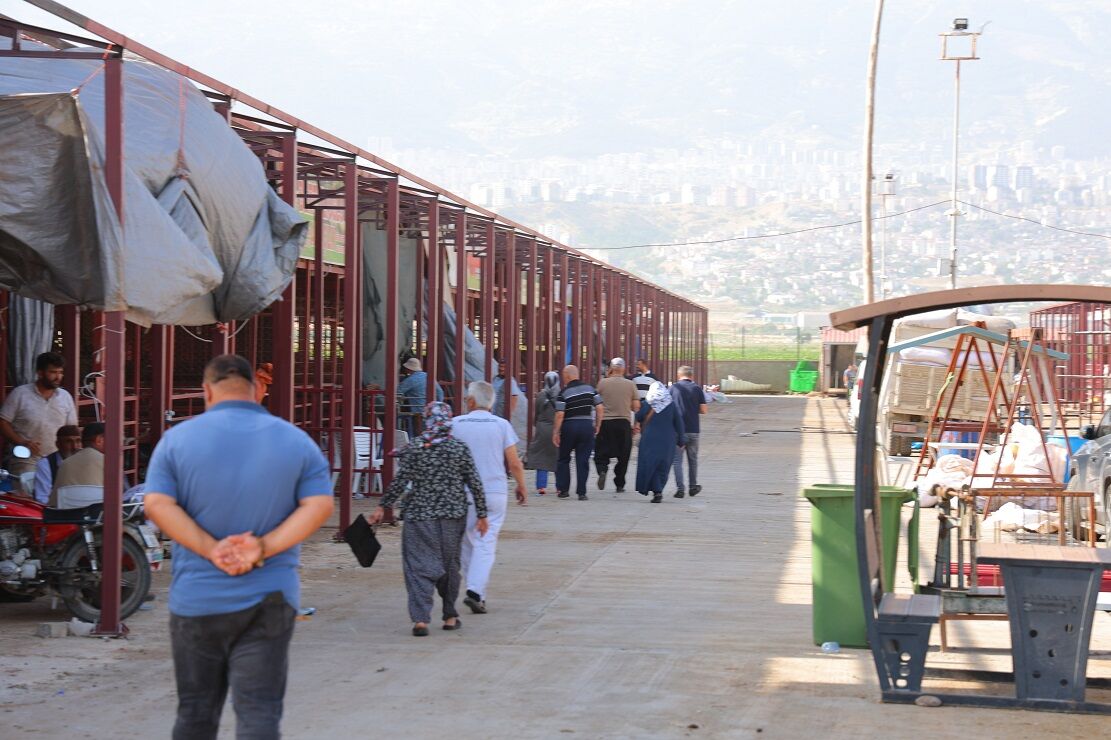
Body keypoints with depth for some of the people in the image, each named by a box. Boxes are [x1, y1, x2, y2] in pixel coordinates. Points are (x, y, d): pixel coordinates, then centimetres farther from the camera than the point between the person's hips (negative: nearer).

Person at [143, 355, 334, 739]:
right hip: (269, 601, 0)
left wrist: (212, 549, -14)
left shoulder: (178, 438, 1)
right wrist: (264, 547, -13)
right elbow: (320, 505, -6)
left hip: (196, 599, 0)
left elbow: (157, 505, -10)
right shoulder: (296, 441, 4)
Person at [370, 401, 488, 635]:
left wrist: (383, 507, 1)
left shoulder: (413, 448, -4)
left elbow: (400, 481, -7)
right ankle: (450, 616, 24)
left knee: (419, 566, -2)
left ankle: (420, 618, -15)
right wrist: (481, 514, 8)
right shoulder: (461, 448, 0)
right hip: (453, 516, 2)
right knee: (450, 564, 16)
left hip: (419, 514, -2)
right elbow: (475, 483, 1)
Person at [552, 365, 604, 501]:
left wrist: (555, 433, -6)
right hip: (587, 426, 2)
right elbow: (600, 409, 2)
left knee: (563, 459, 14)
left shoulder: (563, 393, -6)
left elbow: (560, 415, -11)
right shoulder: (590, 389, 4)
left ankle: (563, 489, 13)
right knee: (583, 460, 5)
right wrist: (597, 426, 12)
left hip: (569, 427, -2)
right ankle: (581, 492, 2)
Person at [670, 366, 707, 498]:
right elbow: (703, 410, 0)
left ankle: (680, 488, -9)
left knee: (677, 460, 1)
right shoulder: (697, 388, 0)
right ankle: (693, 487, 26)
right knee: (693, 459, 16)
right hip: (693, 429, 2)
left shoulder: (674, 388, -3)